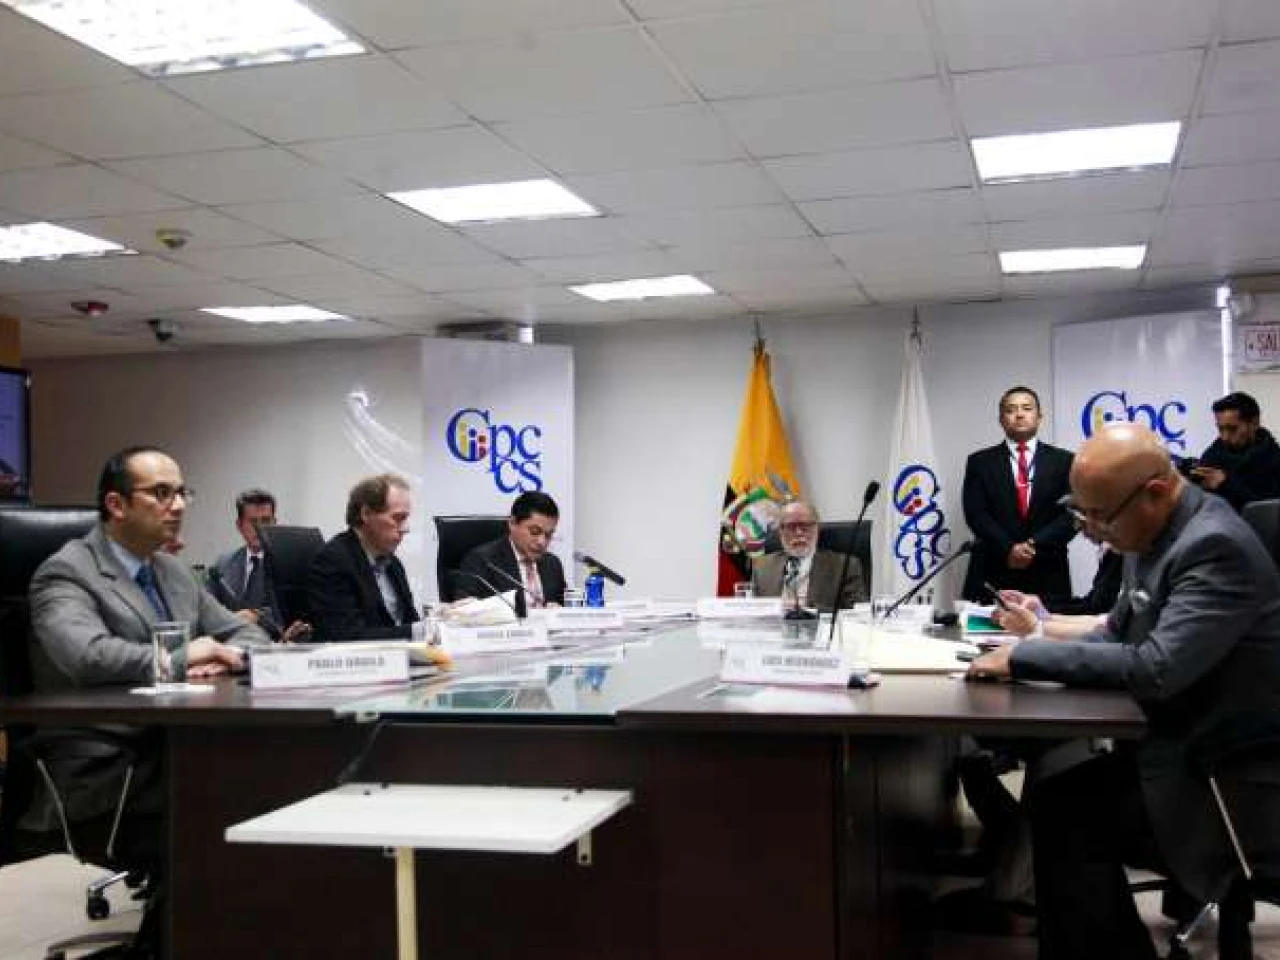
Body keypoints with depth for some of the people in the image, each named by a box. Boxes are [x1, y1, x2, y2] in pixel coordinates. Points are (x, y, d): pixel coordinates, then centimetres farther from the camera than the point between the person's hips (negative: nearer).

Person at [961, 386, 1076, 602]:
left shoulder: (1063, 461, 9)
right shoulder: (980, 462, 9)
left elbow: (1072, 515, 0)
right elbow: (976, 514, -1)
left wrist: (1034, 545, -13)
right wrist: (1008, 549, -14)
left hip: (1047, 578, 0)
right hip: (992, 576, 0)